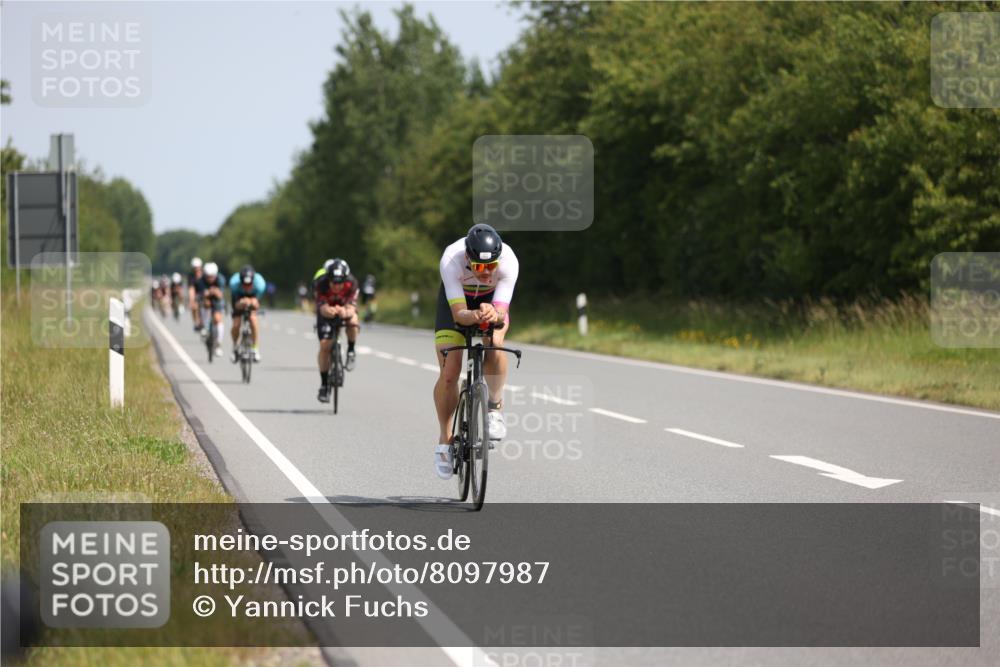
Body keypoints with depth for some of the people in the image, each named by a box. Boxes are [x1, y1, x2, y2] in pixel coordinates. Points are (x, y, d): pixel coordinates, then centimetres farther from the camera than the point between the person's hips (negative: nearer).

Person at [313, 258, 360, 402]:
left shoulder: (352, 284, -32)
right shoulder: (320, 284, -33)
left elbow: (351, 308, -38)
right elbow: (322, 308, -38)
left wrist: (344, 312, -61)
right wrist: (328, 311, -62)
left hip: (345, 309, 1)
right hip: (326, 311, -1)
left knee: (353, 321, -35)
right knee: (325, 345, -16)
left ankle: (351, 352, -8)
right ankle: (324, 385, -3)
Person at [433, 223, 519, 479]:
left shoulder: (508, 261, -36)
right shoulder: (451, 260, -38)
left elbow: (502, 312, -37)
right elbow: (458, 313, -39)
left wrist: (493, 315, -60)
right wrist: (474, 316, -61)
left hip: (492, 300, 1)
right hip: (456, 299, -1)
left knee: (494, 342, -33)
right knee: (449, 373, -12)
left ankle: (495, 407, -11)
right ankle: (444, 439, 9)